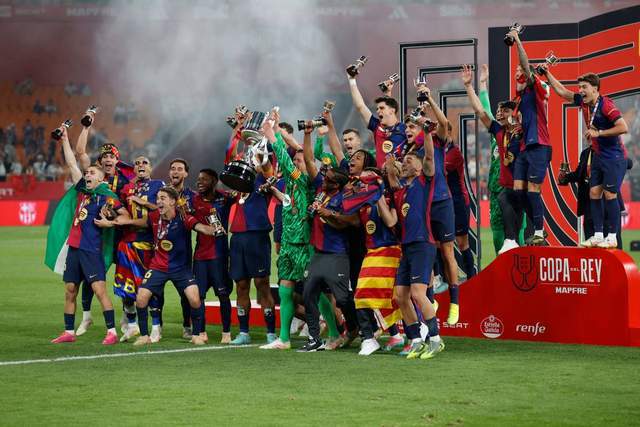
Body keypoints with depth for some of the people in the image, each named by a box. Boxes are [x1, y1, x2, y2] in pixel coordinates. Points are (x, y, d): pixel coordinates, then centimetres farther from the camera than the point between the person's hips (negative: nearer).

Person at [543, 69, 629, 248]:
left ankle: (612, 237, -5)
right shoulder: (583, 102, 5)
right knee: (594, 193, 5)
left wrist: (598, 133, -22)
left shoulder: (606, 105, -19)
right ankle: (598, 235, 8)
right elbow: (561, 91, 18)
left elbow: (623, 127, -25)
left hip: (614, 157, -8)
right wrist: (547, 73, 13)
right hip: (598, 156, 8)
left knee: (609, 194, -9)